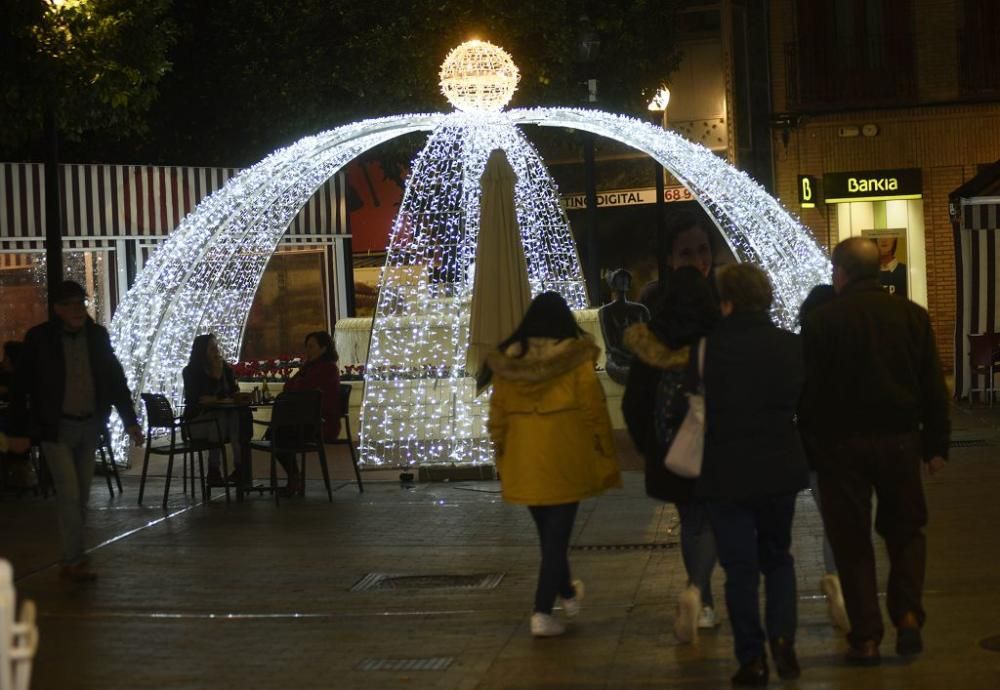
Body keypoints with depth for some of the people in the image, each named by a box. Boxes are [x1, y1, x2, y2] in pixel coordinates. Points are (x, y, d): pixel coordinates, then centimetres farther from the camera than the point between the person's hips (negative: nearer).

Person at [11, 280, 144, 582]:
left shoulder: (97, 336, 4)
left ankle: (70, 560, 18)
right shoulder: (39, 339, -6)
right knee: (69, 495, -10)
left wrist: (130, 421, 4)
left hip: (89, 426, 4)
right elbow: (20, 385, -3)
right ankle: (76, 560, -5)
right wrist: (19, 430, -5)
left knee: (81, 497, 9)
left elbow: (115, 379, 9)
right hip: (56, 428, -4)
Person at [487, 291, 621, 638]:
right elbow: (595, 412, -7)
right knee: (557, 535, 3)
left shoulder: (508, 362, 0)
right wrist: (605, 458, 1)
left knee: (548, 533, 21)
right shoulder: (576, 361, -10)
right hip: (565, 462, -4)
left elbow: (498, 417, 5)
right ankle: (543, 611, -4)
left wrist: (503, 454, 16)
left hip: (523, 464, 4)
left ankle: (566, 592, 41)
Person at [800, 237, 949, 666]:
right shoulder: (912, 316, 2)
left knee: (852, 541, 6)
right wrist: (936, 445, 9)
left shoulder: (821, 321, -7)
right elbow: (933, 387, 4)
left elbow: (809, 392, -7)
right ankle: (908, 615, 1)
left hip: (842, 442, -2)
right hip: (900, 439, 2)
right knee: (905, 530, 17)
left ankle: (865, 638, 5)